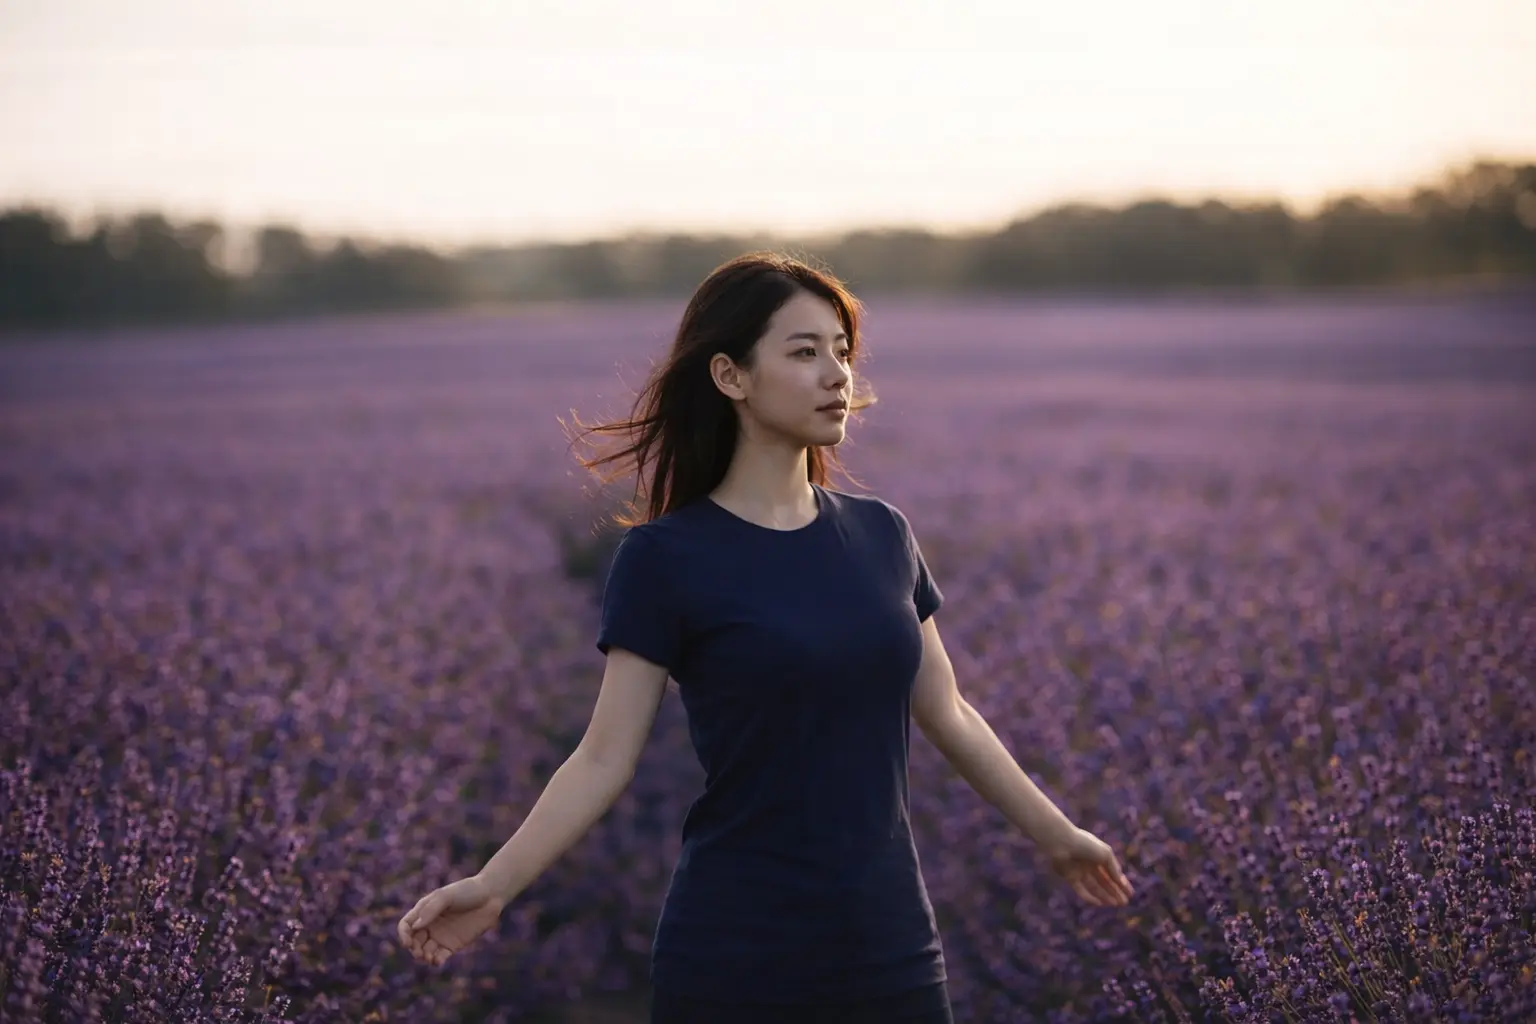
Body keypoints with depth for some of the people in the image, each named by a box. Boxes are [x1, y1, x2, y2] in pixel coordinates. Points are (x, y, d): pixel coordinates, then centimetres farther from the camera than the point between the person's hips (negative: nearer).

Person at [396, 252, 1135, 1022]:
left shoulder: (881, 535, 6)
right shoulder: (666, 557, -8)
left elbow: (946, 714, 16)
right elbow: (604, 758, -9)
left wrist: (1055, 834, 24)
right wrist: (492, 886, -19)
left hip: (890, 949, 4)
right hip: (735, 960, -4)